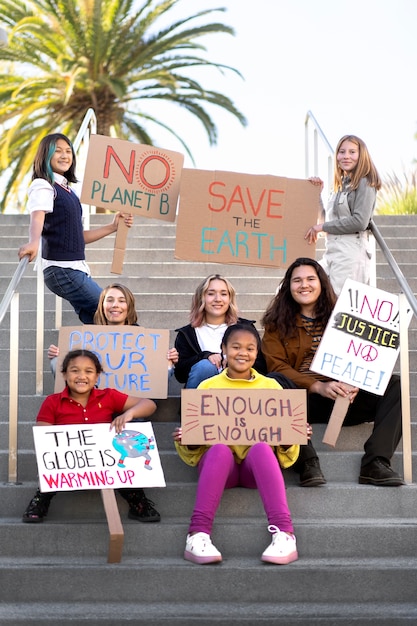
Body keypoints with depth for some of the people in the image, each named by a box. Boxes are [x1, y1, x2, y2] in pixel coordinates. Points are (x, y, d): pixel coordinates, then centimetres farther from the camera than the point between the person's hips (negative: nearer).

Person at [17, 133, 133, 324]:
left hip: (77, 269, 9)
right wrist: (34, 242, -48)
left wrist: (113, 227, 14)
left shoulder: (67, 191, 18)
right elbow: (37, 217, -28)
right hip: (61, 270, -9)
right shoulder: (43, 186, -7)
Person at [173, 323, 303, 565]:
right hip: (219, 460, 0)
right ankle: (198, 534, -43)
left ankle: (284, 533, -43)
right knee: (220, 449, -37)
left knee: (261, 447, -36)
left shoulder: (270, 386, 16)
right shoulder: (208, 387, 15)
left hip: (256, 463, 0)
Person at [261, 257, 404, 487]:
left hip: (343, 398, 3)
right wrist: (318, 386, -18)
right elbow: (277, 367, -2)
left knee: (394, 386, -20)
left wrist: (354, 384, -16)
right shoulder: (277, 323, 11)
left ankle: (375, 463, -32)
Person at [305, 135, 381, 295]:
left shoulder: (364, 183, -4)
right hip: (332, 250, 9)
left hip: (351, 251, -9)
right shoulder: (341, 184, 22)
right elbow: (326, 218, 23)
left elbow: (360, 222, -15)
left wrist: (323, 227, -8)